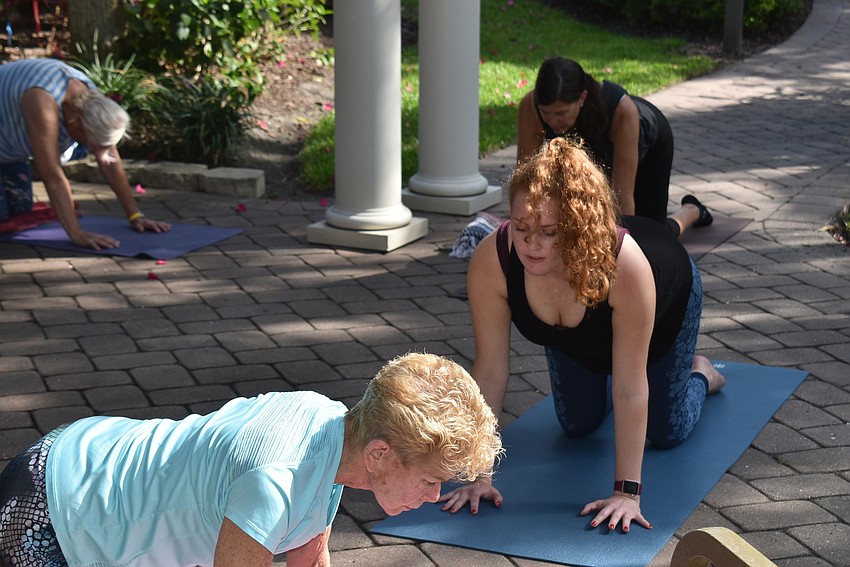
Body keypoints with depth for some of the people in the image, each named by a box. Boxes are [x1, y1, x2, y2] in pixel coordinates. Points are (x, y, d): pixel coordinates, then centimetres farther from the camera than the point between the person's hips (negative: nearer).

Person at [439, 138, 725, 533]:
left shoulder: (627, 266, -49)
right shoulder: (490, 260, -41)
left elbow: (630, 388, -42)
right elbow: (490, 371, -32)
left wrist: (627, 492, -41)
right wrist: (478, 474, -30)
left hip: (667, 300, -3)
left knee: (665, 434, 6)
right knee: (577, 426, 12)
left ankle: (699, 374, 38)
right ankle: (600, 375, 44)